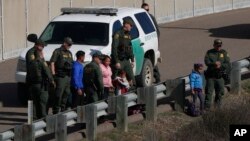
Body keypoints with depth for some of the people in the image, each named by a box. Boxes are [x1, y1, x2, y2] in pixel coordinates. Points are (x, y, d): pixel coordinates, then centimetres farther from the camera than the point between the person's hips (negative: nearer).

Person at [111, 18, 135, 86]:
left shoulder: (128, 35, 14)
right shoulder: (118, 34, -12)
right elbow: (114, 49, -17)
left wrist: (132, 60, 17)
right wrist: (116, 62, -21)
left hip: (126, 60, 8)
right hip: (119, 60, -8)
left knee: (131, 78, 6)